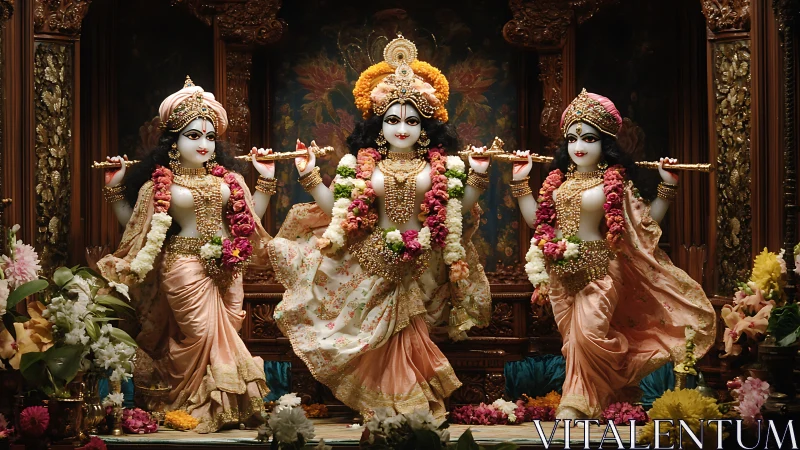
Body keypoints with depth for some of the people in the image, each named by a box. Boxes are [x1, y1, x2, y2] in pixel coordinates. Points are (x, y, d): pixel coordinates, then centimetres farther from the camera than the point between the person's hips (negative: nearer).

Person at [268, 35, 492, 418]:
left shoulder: (439, 168, 1)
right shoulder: (362, 166, 2)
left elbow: (458, 210, 1)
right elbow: (337, 208, 3)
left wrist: (477, 176, -8)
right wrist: (309, 177, -5)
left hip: (421, 266, 0)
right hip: (376, 265, 1)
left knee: (406, 332, 0)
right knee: (381, 335, 1)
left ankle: (415, 405, 13)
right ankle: (385, 408, 11)